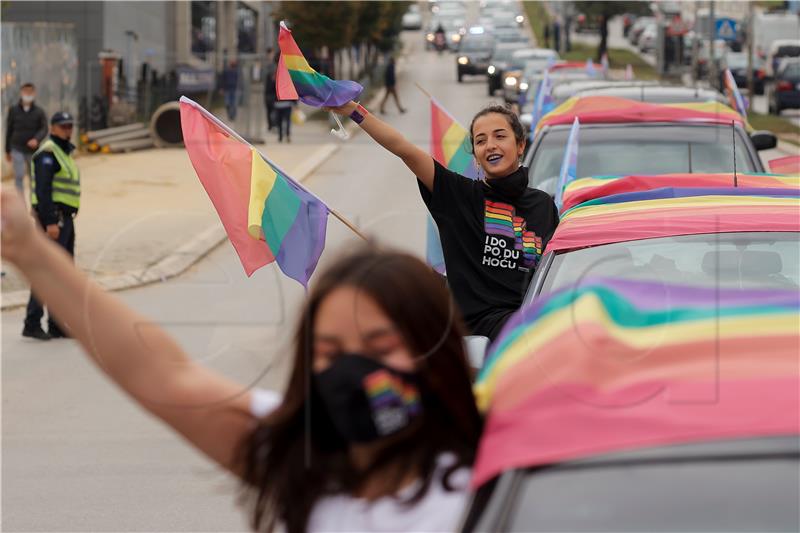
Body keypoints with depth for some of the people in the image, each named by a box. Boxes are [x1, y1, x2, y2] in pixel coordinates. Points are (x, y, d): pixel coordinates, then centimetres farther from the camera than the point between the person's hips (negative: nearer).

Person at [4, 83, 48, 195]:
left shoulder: (39, 112, 1)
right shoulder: (13, 110, 3)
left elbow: (44, 129, -8)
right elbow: (9, 131, 7)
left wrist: (37, 139, -30)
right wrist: (7, 151, 9)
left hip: (33, 150, 1)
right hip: (17, 150, -1)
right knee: (19, 176, -12)